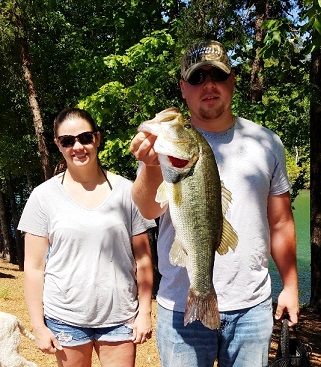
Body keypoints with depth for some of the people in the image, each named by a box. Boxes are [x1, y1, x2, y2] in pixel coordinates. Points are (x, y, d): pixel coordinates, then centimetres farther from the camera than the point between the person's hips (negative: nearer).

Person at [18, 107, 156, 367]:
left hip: (120, 316, 0)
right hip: (65, 318, 0)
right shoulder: (44, 196, -3)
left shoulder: (126, 191, -2)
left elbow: (142, 258, 1)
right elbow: (34, 266, -1)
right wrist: (38, 325, -3)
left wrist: (144, 312, -2)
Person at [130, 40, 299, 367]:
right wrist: (151, 165, -41)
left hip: (252, 306, 2)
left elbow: (280, 222, 8)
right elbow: (150, 210, -22)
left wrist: (290, 285, 8)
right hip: (182, 306, -2)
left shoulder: (267, 142, 2)